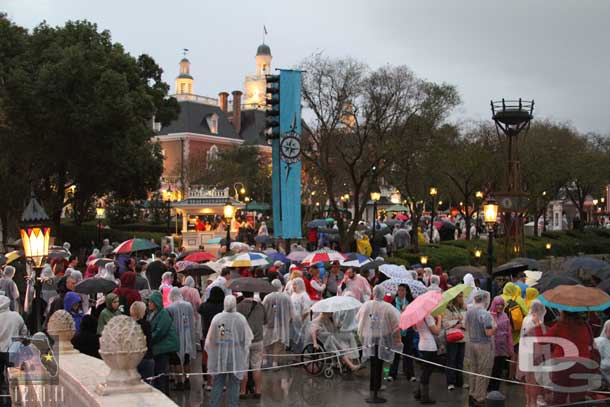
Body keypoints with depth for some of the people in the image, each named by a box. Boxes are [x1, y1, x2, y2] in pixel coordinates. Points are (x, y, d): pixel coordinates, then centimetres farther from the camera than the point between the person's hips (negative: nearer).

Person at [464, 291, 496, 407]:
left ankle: (472, 395, 25)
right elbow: (489, 332, -20)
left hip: (471, 344, 7)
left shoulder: (469, 311, 3)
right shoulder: (485, 314, -19)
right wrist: (495, 327, -3)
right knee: (483, 372, 2)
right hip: (484, 345, -7)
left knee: (474, 370, 17)